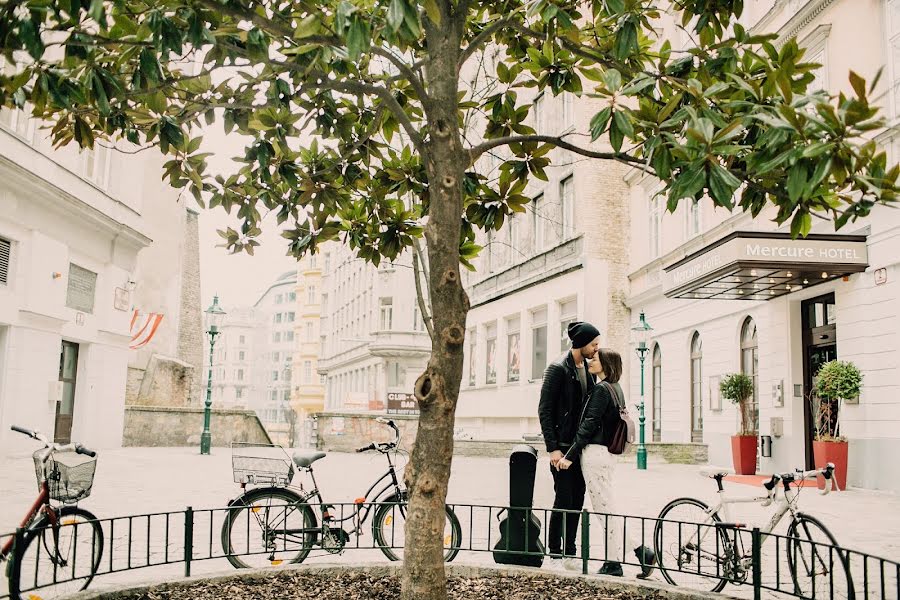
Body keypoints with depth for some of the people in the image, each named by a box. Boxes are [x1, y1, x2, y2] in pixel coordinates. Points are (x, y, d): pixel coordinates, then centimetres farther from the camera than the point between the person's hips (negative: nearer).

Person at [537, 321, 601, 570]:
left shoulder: (588, 370, 12)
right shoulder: (558, 369, -11)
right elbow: (544, 410, -13)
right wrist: (553, 448, -17)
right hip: (562, 446, -7)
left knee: (577, 501, 9)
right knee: (564, 500, -4)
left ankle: (569, 554, 18)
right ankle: (554, 555, 7)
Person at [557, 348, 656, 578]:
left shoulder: (601, 389, -12)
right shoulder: (616, 389, 16)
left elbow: (589, 425, -17)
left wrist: (570, 455, -16)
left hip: (595, 452, -9)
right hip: (608, 453, 9)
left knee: (605, 509, -3)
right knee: (608, 510, 13)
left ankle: (613, 564, 3)